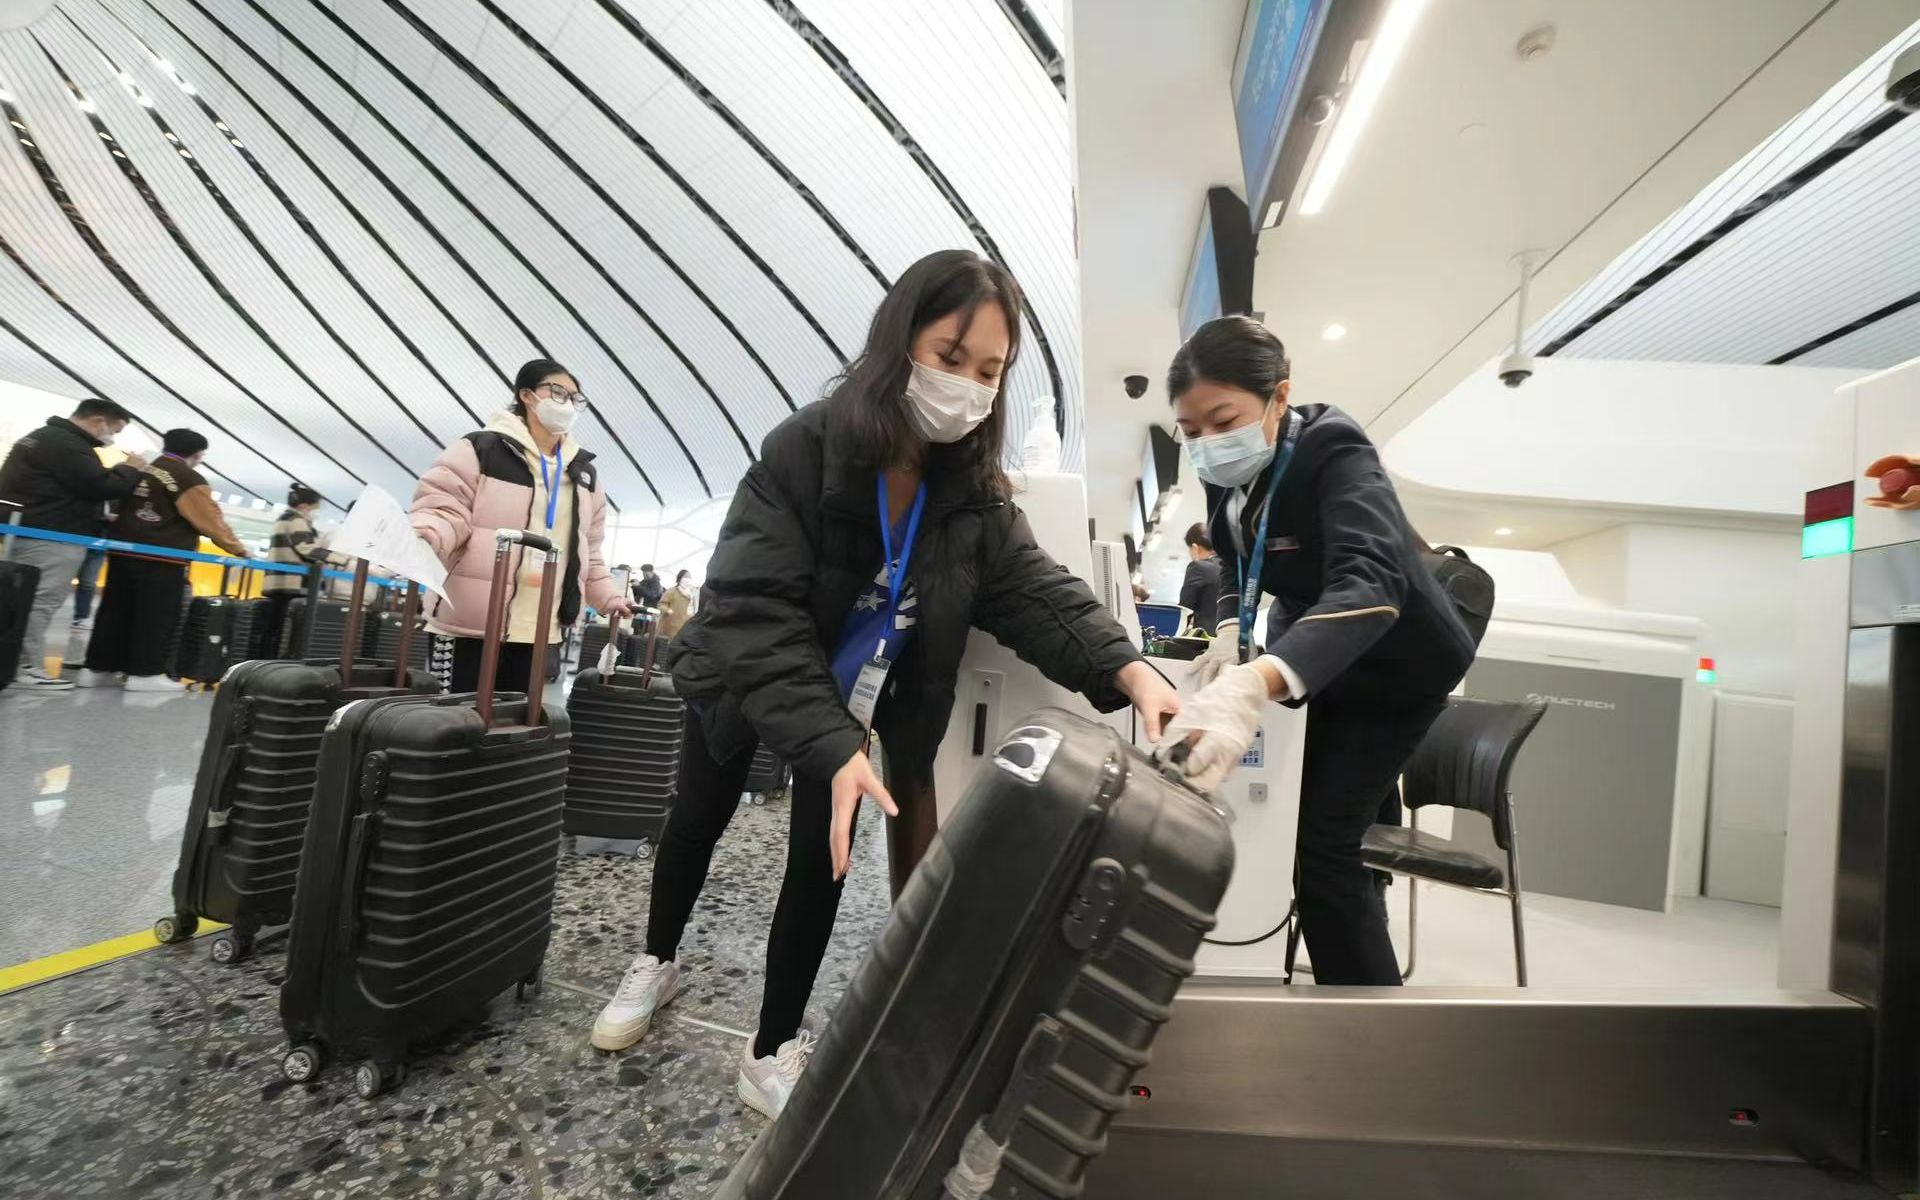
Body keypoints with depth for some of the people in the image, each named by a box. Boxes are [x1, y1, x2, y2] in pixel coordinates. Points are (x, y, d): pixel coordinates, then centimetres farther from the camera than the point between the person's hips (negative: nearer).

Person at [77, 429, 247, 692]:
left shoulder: (139, 471, 14)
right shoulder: (190, 480, -10)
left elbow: (122, 508, 25)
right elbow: (212, 522, -9)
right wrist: (239, 549, 0)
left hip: (123, 551, 8)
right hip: (161, 559, -8)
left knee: (115, 612, 12)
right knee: (157, 617, -2)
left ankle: (97, 669, 17)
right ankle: (145, 673, 0)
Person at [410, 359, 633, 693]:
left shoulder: (584, 473, 17)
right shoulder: (482, 449, 0)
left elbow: (587, 553, 20)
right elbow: (443, 510, -7)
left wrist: (608, 596, 11)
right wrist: (418, 539, -28)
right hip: (470, 628, -5)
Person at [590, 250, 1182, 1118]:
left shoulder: (973, 490, -16)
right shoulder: (801, 451, -30)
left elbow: (1035, 588, -23)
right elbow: (754, 610, -35)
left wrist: (1125, 669, -41)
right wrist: (832, 748, -45)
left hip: (857, 697, 3)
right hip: (738, 679, -2)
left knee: (822, 860, 6)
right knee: (697, 822, 20)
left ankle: (772, 1055, 28)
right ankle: (657, 964, 51)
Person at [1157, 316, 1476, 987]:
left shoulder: (1335, 456, -31)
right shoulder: (1227, 469, -12)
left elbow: (1370, 586, -50)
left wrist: (1254, 685, -68)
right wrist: (1231, 629, -17)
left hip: (1395, 665, -6)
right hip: (1308, 643, 7)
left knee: (1322, 845, -10)